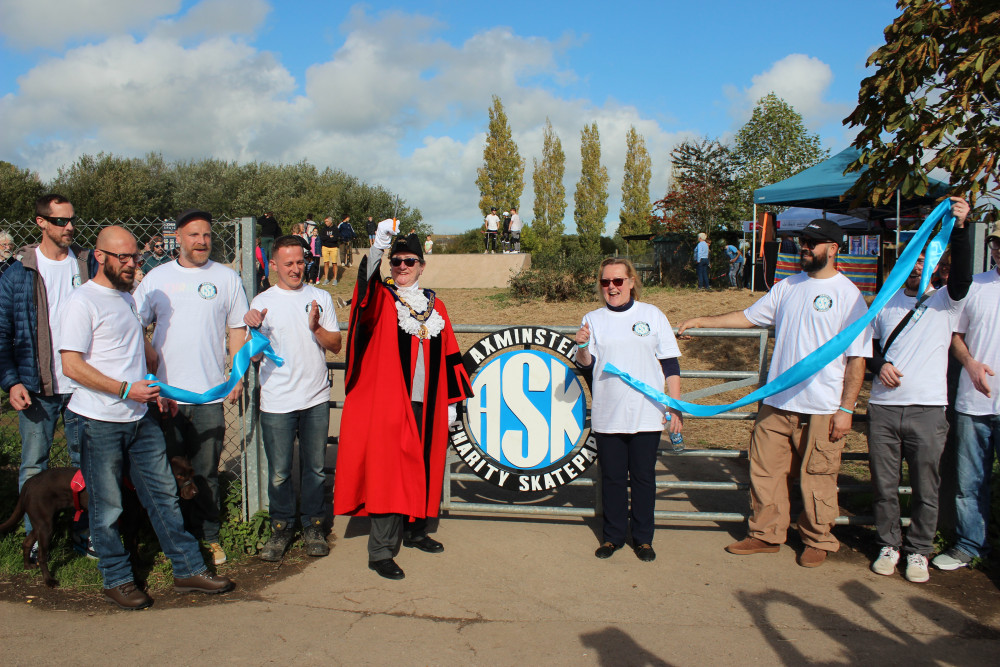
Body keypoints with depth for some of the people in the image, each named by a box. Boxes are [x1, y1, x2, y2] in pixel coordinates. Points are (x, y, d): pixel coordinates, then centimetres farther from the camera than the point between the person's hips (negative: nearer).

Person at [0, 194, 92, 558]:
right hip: (37, 389, -1)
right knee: (33, 466, 7)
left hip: (84, 385, 1)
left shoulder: (87, 265, 5)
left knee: (86, 463, 9)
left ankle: (84, 532, 22)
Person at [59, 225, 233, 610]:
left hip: (140, 418, 7)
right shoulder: (83, 302, -11)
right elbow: (71, 365, -17)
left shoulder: (126, 297, 15)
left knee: (164, 494, 9)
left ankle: (188, 570, 17)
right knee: (107, 507, 6)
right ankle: (117, 580, 21)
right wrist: (126, 389, -20)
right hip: (100, 422, -7)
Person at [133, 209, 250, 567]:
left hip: (210, 392, -1)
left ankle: (208, 536, 19)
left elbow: (237, 330, 7)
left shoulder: (227, 278, 5)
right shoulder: (157, 278, 6)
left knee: (206, 471, 6)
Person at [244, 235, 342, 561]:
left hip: (316, 399, 1)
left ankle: (313, 525, 24)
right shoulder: (262, 302, 3)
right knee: (279, 472, 4)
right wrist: (253, 330, -18)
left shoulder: (320, 298, 7)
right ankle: (281, 528, 21)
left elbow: (336, 345, 4)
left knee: (314, 467, 9)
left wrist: (316, 328, -14)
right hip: (277, 401, -1)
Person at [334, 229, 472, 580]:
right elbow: (366, 284, -25)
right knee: (388, 470, -6)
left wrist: (450, 402, 11)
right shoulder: (381, 299, 1)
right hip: (388, 402, -4)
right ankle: (380, 551, 1)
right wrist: (379, 245, -40)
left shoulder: (434, 305, 12)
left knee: (422, 467, 13)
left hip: (427, 404, 5)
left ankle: (415, 531, 31)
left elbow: (448, 356, 14)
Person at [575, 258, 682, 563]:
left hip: (646, 415, -1)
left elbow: (670, 364, 6)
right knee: (612, 477, 7)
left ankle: (643, 537, 20)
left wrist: (676, 407, 2)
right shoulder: (593, 319, 7)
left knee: (643, 477, 6)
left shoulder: (652, 315, 4)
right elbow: (587, 363, 3)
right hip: (607, 416, 1)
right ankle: (613, 535, 22)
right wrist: (582, 347, -19)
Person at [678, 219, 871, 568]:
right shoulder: (787, 286, 11)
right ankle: (766, 535, 25)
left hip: (822, 408, -5)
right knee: (764, 469, 10)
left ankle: (818, 540, 26)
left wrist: (846, 409, -11)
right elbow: (750, 316, 18)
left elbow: (857, 358, -7)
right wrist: (703, 321, 12)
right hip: (777, 402, 5)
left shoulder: (849, 296, -6)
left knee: (817, 478, 6)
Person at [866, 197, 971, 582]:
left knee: (925, 487, 4)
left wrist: (960, 228, -27)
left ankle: (919, 551, 20)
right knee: (884, 484, 8)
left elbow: (963, 276, -15)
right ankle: (889, 544, 24)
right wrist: (879, 365, -3)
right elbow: (866, 345, 19)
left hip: (926, 409, -2)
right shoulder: (885, 302, 15)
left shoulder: (945, 302, 6)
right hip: (882, 407, 2)